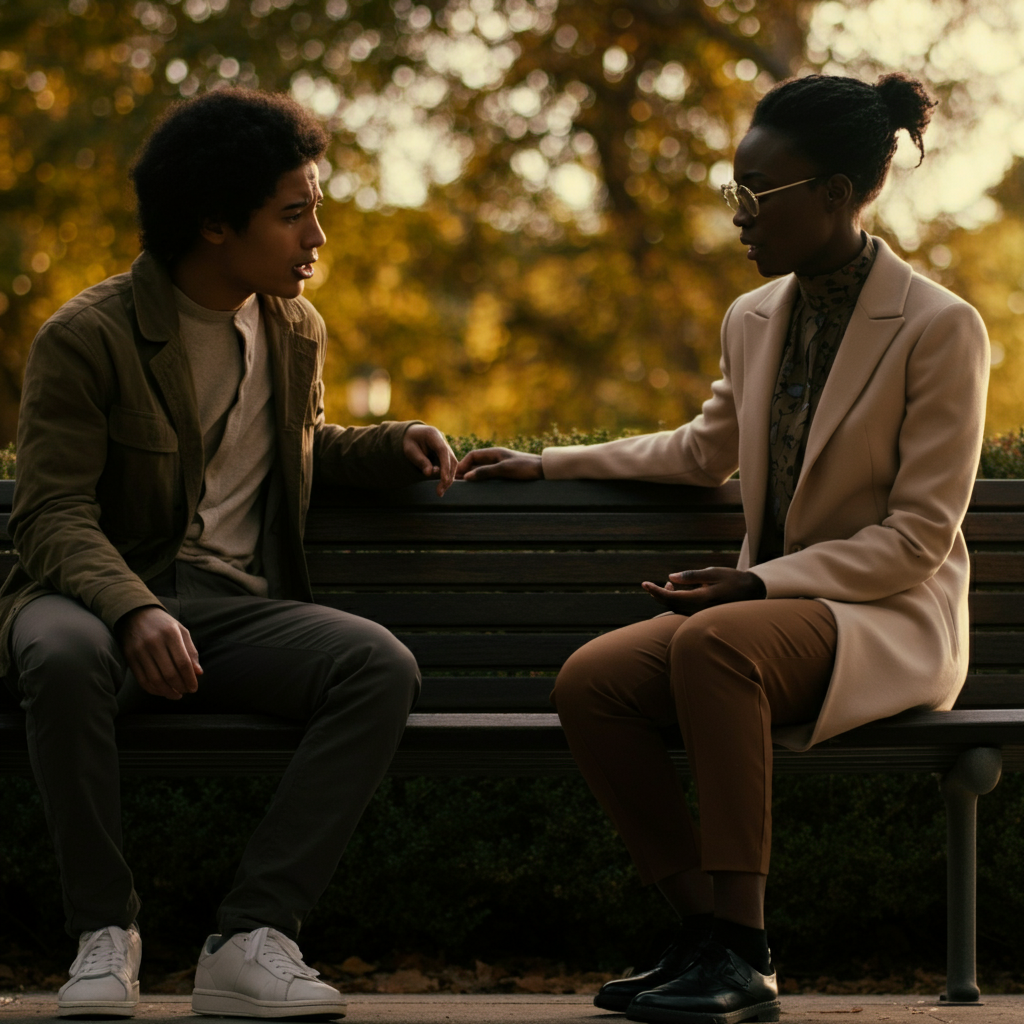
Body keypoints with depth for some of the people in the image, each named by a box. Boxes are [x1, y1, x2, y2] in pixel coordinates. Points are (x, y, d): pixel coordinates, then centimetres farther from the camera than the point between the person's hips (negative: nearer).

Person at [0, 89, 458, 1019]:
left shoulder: (297, 332, 16)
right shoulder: (86, 337, -4)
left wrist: (393, 445, 15)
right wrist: (133, 610, -31)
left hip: (237, 607, 4)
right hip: (101, 595, -4)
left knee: (383, 667, -27)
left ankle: (252, 938, -29)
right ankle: (105, 932, -24)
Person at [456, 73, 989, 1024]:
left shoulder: (940, 328, -11)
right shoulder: (752, 320, 10)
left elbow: (917, 536, -13)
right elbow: (702, 452, 29)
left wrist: (761, 582, -21)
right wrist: (547, 464, 24)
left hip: (890, 619, -7)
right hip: (768, 604, 7)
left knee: (712, 642, -37)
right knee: (589, 679, -20)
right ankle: (703, 935, -11)